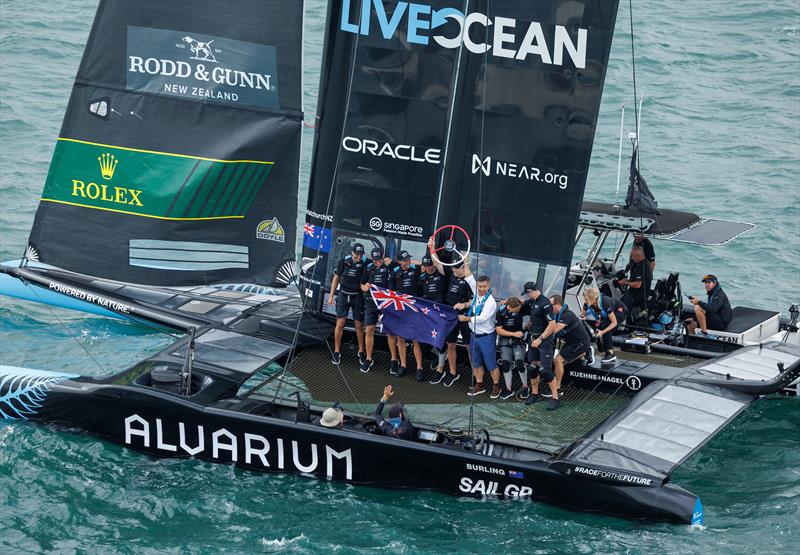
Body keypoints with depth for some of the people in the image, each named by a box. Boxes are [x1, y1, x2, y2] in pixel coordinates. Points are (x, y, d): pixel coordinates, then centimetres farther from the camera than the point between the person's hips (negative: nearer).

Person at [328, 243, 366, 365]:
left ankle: (361, 352, 19)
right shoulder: (344, 262, -6)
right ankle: (337, 352, 6)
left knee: (359, 325, 5)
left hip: (357, 297, 0)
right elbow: (336, 278, 5)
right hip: (344, 295, 0)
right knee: (340, 324, -4)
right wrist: (331, 296, 5)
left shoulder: (364, 264, -8)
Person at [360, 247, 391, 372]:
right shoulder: (368, 269, 3)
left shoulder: (389, 267, -4)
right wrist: (365, 287, -10)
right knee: (369, 330, 1)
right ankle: (368, 359, 10)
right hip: (371, 303, 2)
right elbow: (362, 286, 9)